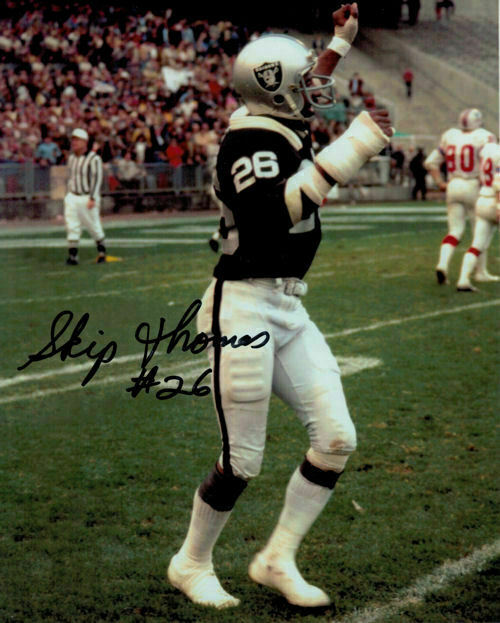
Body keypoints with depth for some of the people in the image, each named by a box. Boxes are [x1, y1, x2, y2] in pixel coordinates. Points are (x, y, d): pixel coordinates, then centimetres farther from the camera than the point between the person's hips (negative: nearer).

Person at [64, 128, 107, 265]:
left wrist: (92, 199, -21)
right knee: (72, 227, -5)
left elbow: (97, 179, -15)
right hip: (72, 197, 5)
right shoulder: (71, 158, 10)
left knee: (94, 227, 4)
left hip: (88, 198, -5)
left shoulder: (94, 158, -12)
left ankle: (101, 251, 26)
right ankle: (73, 256, -5)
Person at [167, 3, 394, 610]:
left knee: (336, 437, 4)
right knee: (242, 461, -1)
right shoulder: (252, 139, -16)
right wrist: (346, 153, -33)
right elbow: (275, 211, -32)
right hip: (244, 308, -9)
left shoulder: (279, 128, 9)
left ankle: (277, 559, 17)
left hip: (288, 310, 9)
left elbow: (302, 92, 31)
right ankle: (191, 564, 22)